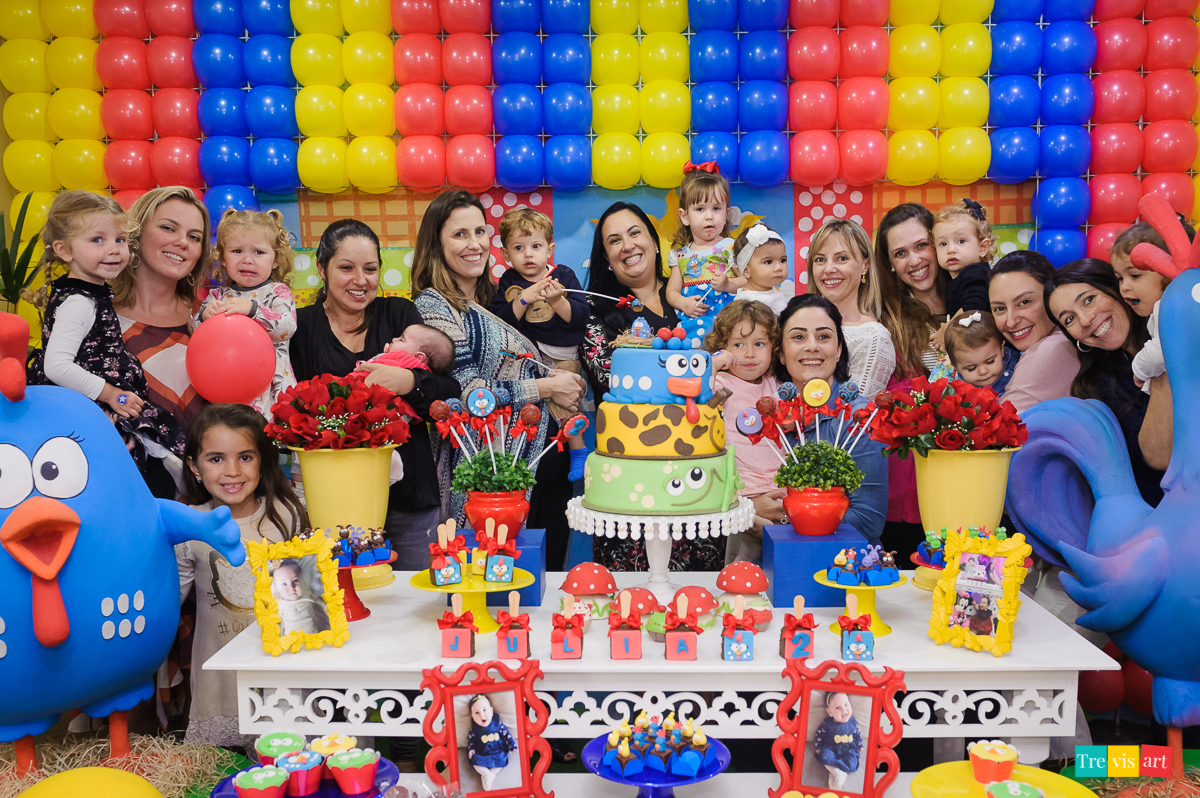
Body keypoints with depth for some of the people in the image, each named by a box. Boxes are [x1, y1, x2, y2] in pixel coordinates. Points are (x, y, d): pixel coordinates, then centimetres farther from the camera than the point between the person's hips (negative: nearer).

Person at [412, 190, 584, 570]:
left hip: (545, 452, 8)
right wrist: (547, 387, -11)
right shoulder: (433, 306, -9)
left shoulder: (490, 298, 15)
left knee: (551, 562, 12)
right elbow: (467, 392, -18)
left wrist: (554, 374, 6)